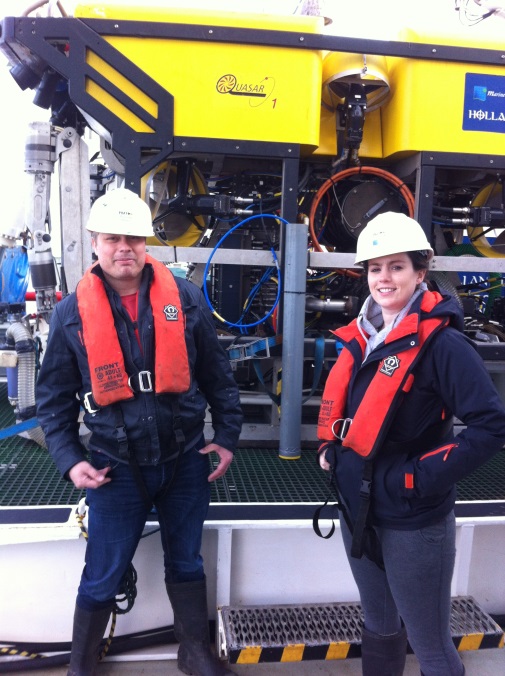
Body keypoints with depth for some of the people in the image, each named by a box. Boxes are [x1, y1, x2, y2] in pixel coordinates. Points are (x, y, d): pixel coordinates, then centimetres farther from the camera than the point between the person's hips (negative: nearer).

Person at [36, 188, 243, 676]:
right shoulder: (72, 312, -5)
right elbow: (54, 397, 2)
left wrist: (227, 435, 2)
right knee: (103, 577, 12)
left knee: (186, 562, 19)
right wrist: (69, 460, -6)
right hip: (116, 466, -1)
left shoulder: (184, 298, -4)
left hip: (185, 459, 2)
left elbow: (216, 373, 3)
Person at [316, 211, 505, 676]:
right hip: (358, 511, 7)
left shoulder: (441, 342, -17)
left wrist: (422, 477, -21)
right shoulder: (361, 337, 5)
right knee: (379, 624, 24)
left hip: (413, 520, -7)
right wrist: (329, 448, 5)